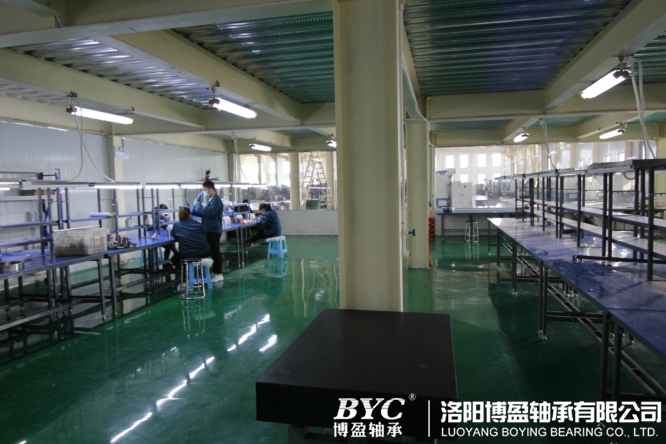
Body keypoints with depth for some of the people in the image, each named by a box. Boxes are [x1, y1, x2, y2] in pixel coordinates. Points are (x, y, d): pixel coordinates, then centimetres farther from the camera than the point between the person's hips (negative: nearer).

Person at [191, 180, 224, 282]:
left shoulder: (216, 200, -15)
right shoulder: (211, 200, 15)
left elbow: (209, 213, -25)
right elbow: (205, 213, 22)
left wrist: (198, 205, -15)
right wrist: (194, 211, 10)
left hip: (214, 231, -9)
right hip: (209, 230, 9)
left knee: (215, 251, -3)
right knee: (212, 251, 14)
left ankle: (218, 274, 5)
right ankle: (215, 272, 23)